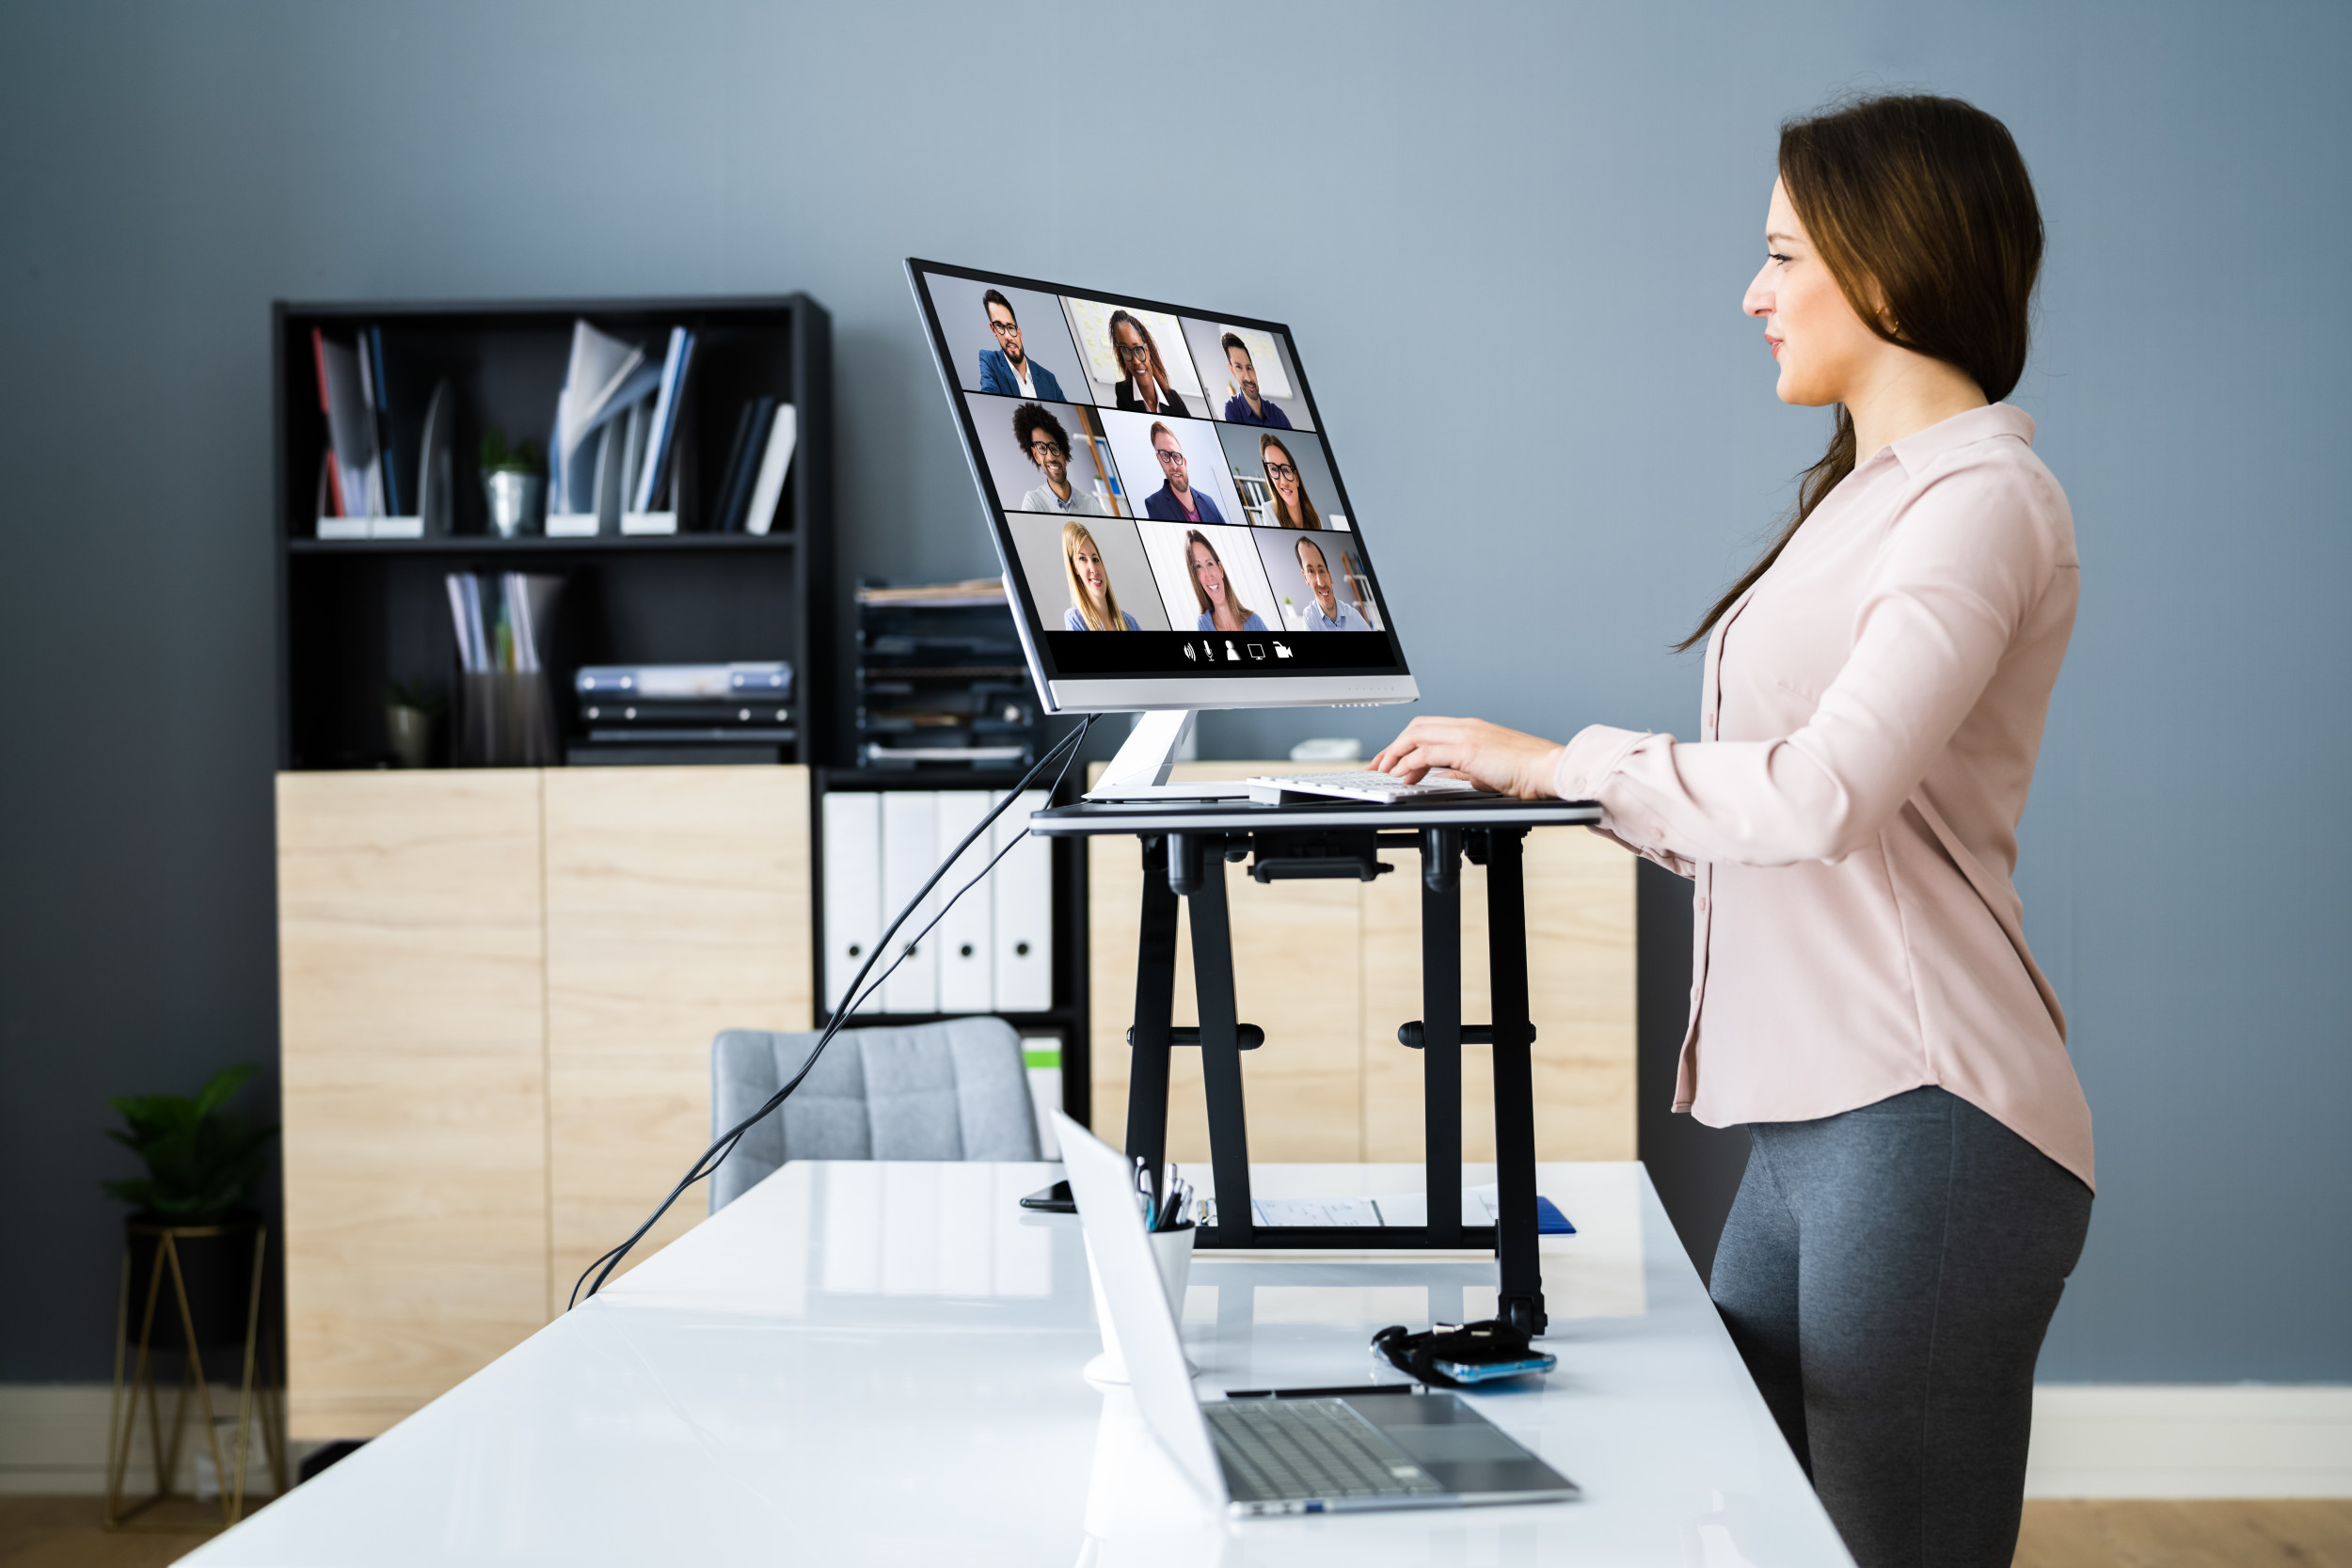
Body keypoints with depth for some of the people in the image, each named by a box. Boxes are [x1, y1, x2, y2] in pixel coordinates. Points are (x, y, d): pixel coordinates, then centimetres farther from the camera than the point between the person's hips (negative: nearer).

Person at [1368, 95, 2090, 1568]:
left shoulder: (1982, 497, -11)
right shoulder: (1870, 493, 20)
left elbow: (1827, 793, -23)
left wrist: (1570, 761, -13)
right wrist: (1547, 789, 13)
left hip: (1924, 1125, -10)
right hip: (1814, 1119, 10)